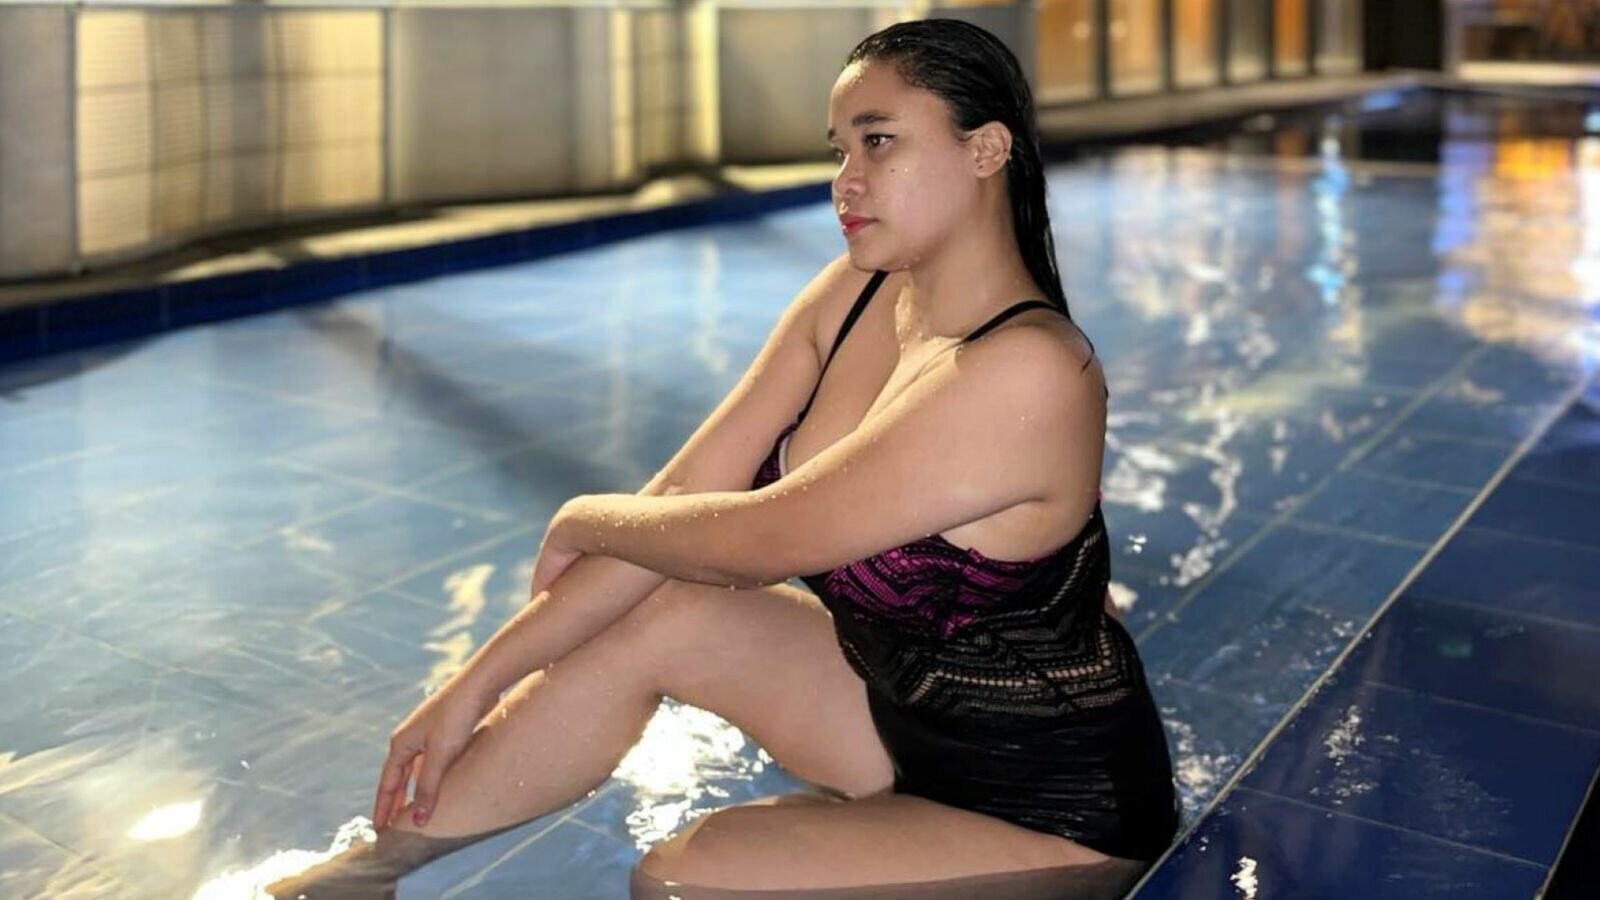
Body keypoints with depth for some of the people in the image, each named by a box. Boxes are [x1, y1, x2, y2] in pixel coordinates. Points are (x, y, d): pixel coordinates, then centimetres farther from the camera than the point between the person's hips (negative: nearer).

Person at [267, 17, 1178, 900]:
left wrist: (585, 522, -6)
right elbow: (684, 496, -7)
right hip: (904, 709, 7)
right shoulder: (854, 294, -5)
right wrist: (477, 684, -8)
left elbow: (754, 542, -26)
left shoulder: (1029, 370, -30)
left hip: (1053, 824, -6)